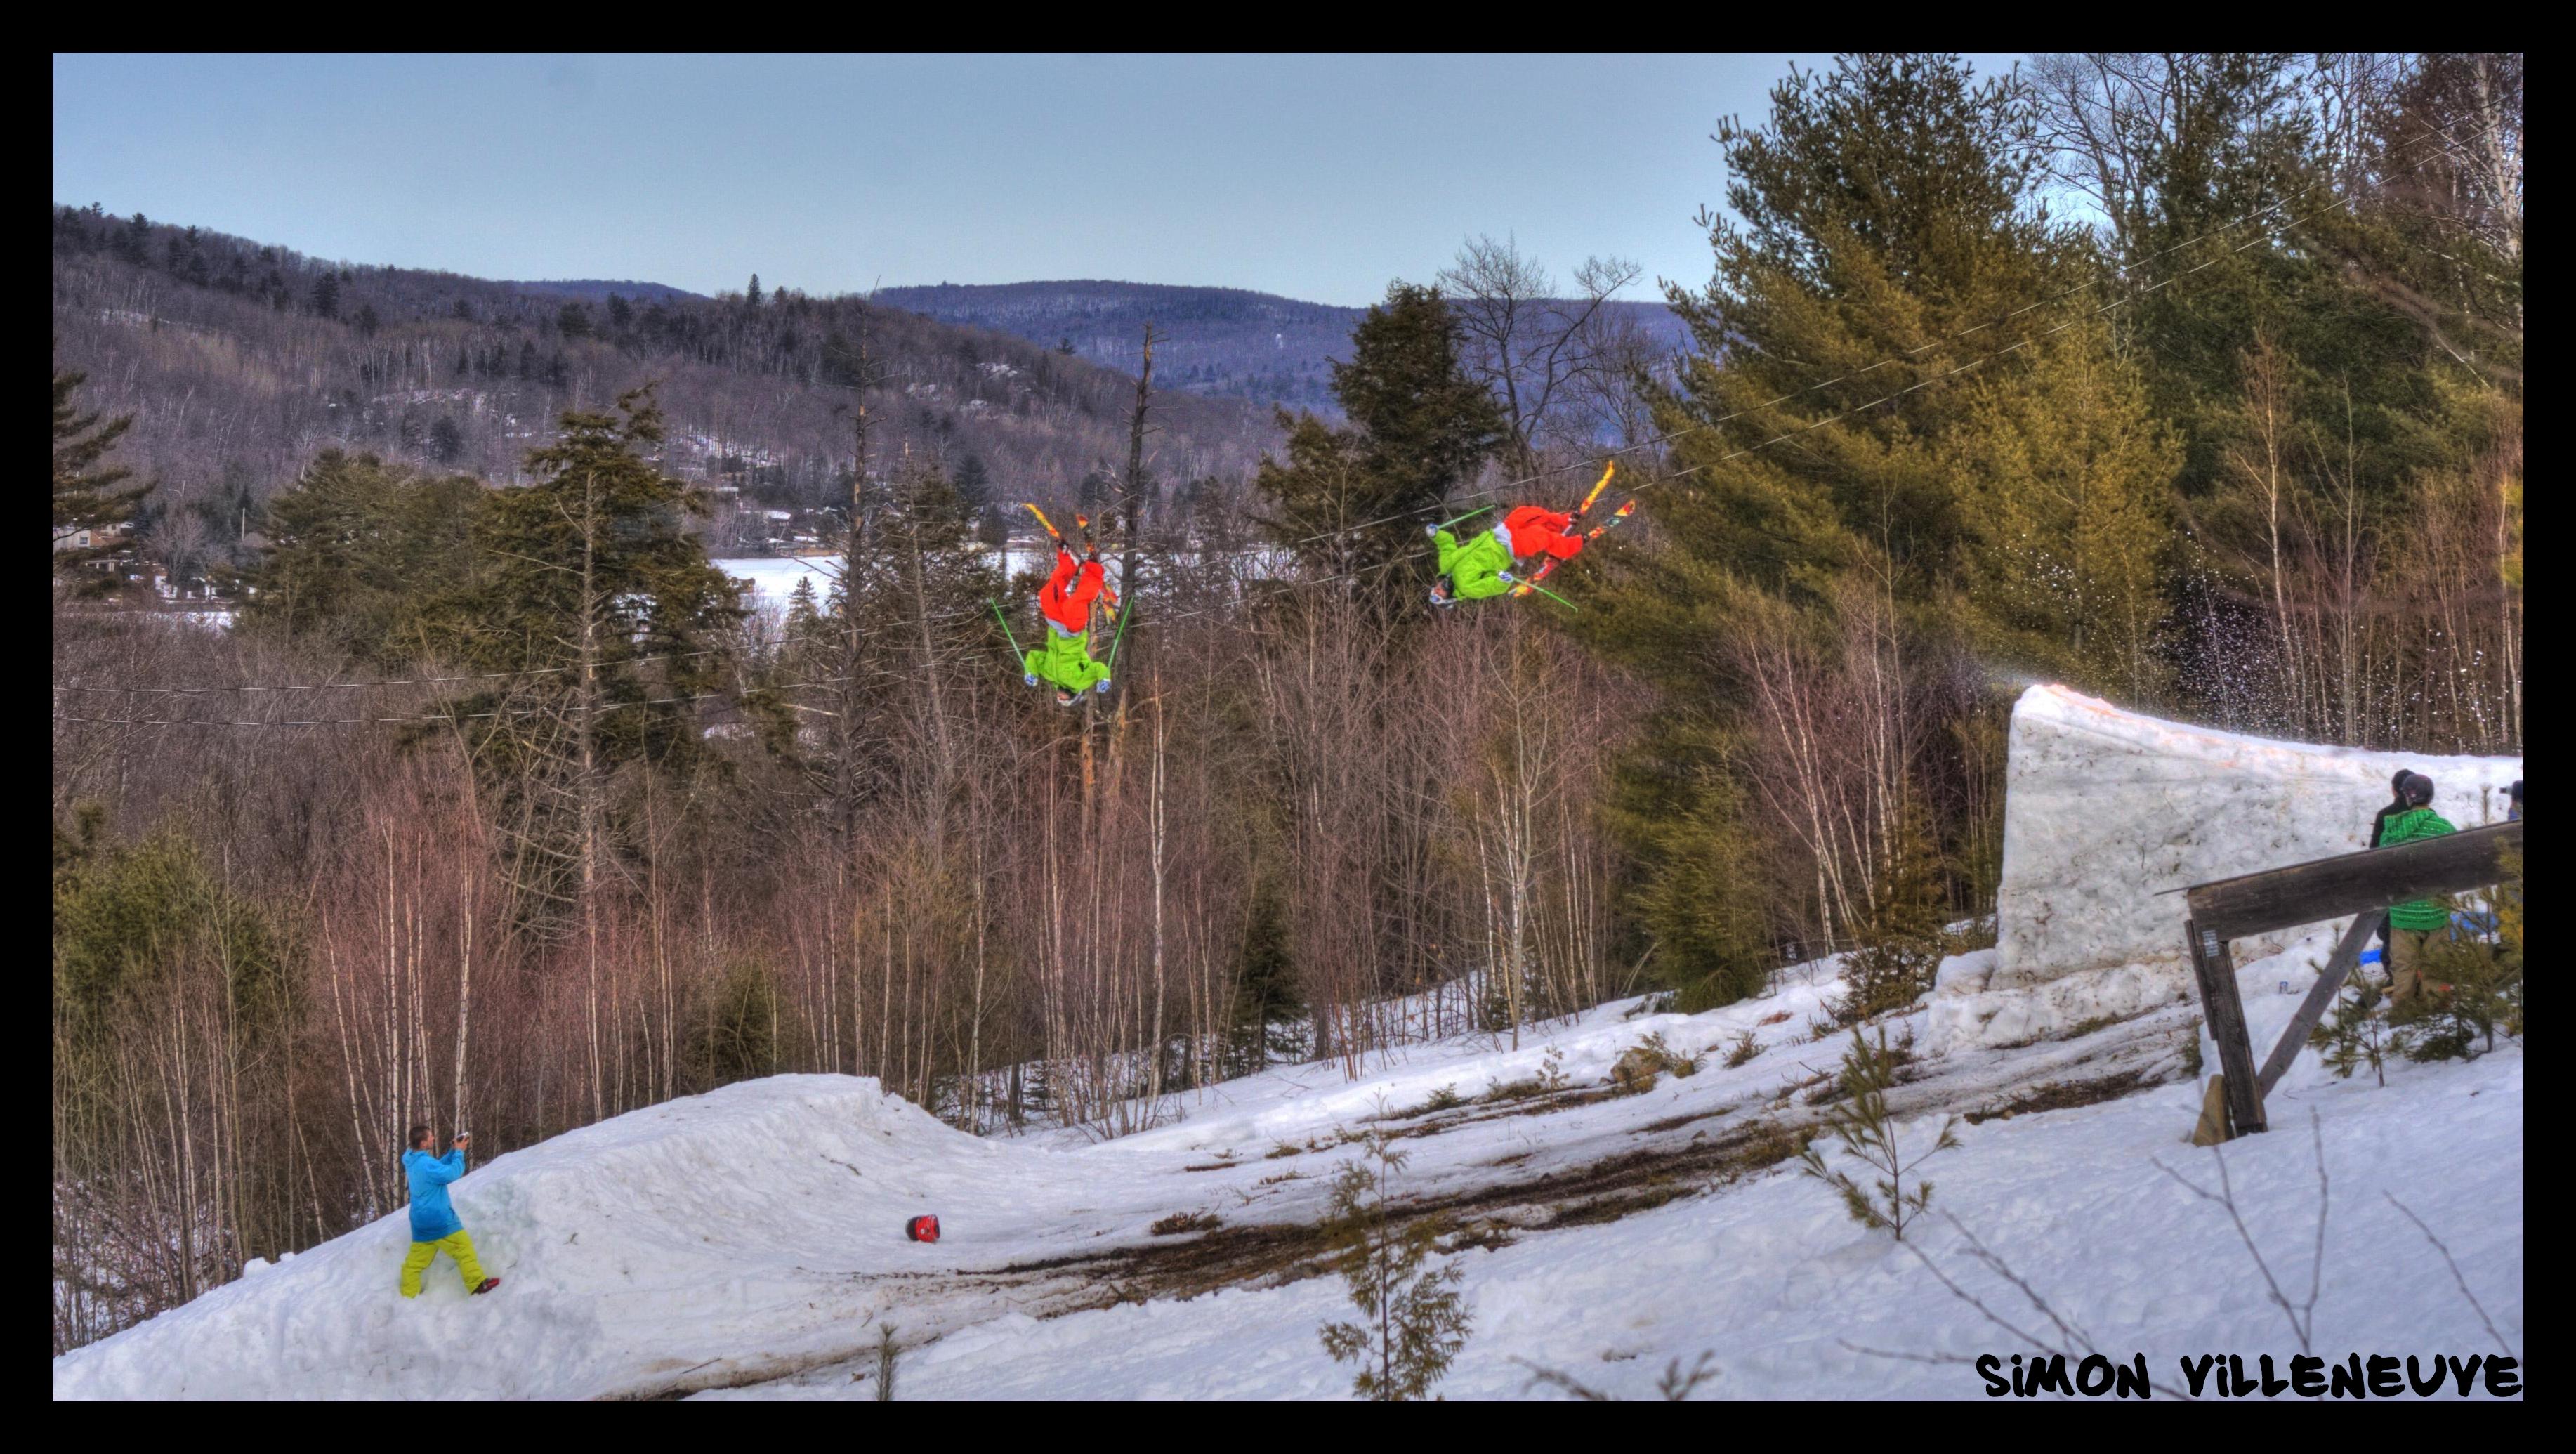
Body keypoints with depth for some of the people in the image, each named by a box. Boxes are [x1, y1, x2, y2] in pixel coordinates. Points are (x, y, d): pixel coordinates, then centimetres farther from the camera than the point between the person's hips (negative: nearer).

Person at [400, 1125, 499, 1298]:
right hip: (439, 1220, -9)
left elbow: (440, 1168, 15)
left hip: (421, 1222, 9)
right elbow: (452, 1173, -20)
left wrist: (453, 1151, 6)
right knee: (464, 1248, 2)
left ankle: (408, 1296, 14)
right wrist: (459, 1152, -8)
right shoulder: (425, 1164, -24)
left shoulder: (412, 1161, 5)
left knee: (416, 1261, 12)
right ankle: (477, 1284, 4)